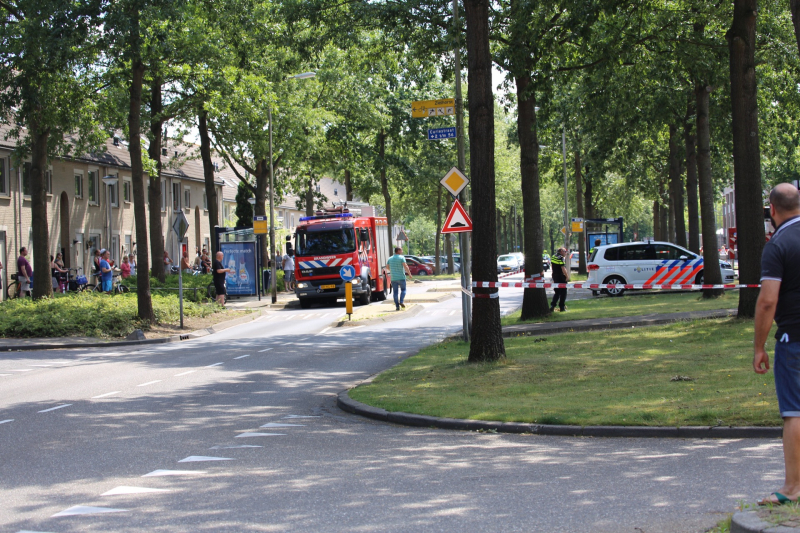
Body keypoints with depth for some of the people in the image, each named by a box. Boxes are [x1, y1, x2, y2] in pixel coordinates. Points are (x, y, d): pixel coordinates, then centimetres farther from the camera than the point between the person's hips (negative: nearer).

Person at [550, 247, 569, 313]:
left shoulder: (553, 257, 10)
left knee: (557, 292, 15)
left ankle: (552, 305, 3)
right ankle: (562, 307, 8)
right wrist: (567, 276, -14)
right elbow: (563, 268, -20)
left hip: (555, 276, 8)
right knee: (563, 292, 4)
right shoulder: (561, 258, -15)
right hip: (561, 277, -8)